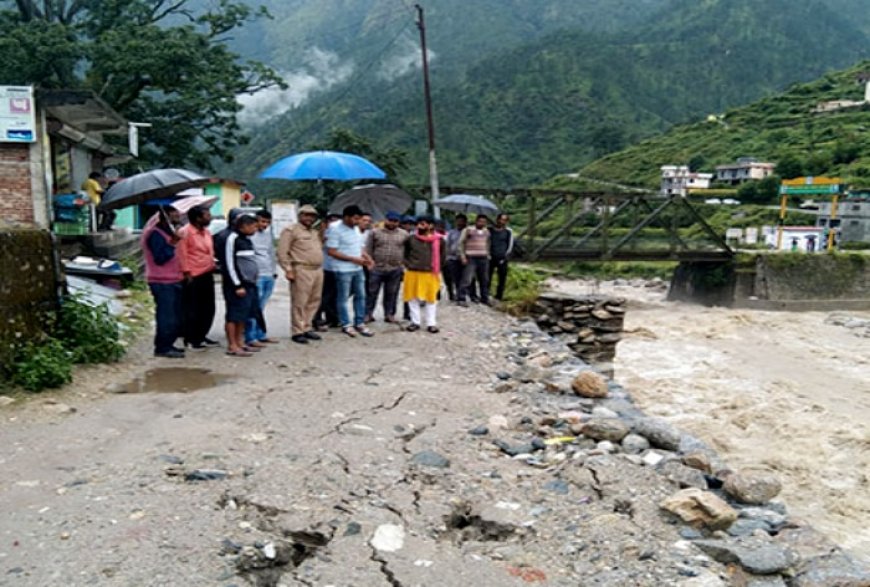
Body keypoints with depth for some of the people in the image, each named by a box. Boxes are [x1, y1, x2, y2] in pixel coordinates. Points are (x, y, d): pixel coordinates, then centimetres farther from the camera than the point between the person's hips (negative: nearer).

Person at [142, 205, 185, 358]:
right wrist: (172, 244, -27)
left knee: (175, 317, 14)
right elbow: (159, 258, -22)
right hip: (162, 282, -10)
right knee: (167, 316, -9)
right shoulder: (155, 234, -13)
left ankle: (167, 345, 23)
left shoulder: (168, 233, 19)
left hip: (172, 281, 10)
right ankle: (163, 348, -3)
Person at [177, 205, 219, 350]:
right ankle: (190, 340, 10)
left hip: (207, 275, 8)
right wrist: (187, 273, -16)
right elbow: (182, 254, -14)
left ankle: (201, 336, 26)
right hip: (193, 277, -8)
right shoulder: (185, 232, -11)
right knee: (192, 310, 0)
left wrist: (212, 266, 12)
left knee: (208, 309, 13)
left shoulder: (207, 232, 14)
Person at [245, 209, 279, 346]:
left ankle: (261, 335, 18)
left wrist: (274, 271, 19)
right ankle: (250, 338, -4)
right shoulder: (249, 235, -7)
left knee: (261, 308, 13)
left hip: (269, 276, 7)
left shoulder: (268, 234, 17)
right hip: (256, 276, -7)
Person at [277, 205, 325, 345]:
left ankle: (307, 328, 19)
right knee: (299, 303, -6)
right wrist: (288, 269, -13)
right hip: (302, 271, -8)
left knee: (314, 301, 9)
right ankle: (297, 332, 0)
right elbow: (282, 252, -8)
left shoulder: (316, 232, 23)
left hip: (318, 270, 8)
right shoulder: (291, 231, -2)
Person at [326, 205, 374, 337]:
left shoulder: (356, 229, 10)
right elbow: (331, 251, -17)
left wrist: (366, 257, -1)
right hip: (343, 270, -8)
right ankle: (346, 325, 14)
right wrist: (353, 259, -18)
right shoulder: (335, 230, -14)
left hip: (358, 269, 8)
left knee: (361, 296, 11)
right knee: (343, 298, 3)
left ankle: (360, 323, 21)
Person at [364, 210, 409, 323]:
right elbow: (368, 249, 2)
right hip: (376, 268, -1)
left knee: (391, 294, 9)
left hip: (395, 270, 2)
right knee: (372, 292, 4)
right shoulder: (375, 232, 2)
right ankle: (368, 314, 12)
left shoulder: (404, 234, 7)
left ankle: (389, 314, 19)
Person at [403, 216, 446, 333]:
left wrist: (437, 269, 5)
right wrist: (408, 265, 3)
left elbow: (443, 255, 9)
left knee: (431, 298, 5)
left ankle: (431, 323, 13)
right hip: (413, 273, 1)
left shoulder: (439, 240, -2)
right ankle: (415, 322, 16)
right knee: (413, 298, 6)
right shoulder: (411, 239, 1)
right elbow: (405, 254, 13)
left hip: (431, 274, -1)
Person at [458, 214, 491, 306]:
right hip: (471, 258, -6)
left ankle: (485, 298, 22)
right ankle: (462, 299, -7)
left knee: (485, 280, 11)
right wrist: (463, 256, -10)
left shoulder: (486, 232, 13)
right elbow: (461, 243, -4)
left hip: (484, 259, 6)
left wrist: (488, 255, 15)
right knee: (467, 280, -11)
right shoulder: (468, 230, -4)